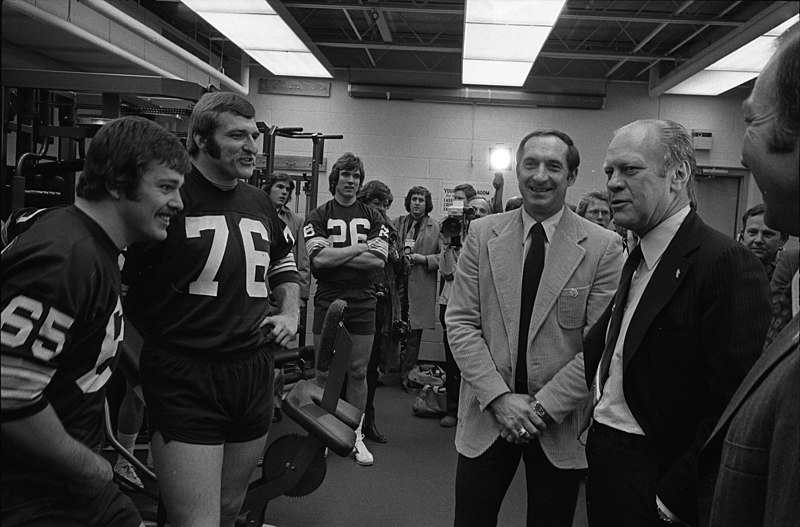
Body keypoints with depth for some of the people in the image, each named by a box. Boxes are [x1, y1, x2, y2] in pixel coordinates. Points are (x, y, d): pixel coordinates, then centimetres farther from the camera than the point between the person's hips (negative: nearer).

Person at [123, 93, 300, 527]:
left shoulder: (260, 204, 9)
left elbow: (284, 262, 28)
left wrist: (289, 312, 12)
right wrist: (144, 367, -7)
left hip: (254, 377, 6)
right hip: (184, 381, -6)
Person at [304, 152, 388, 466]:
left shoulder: (373, 218, 9)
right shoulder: (318, 216, 3)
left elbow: (379, 260, -5)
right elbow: (318, 258, -12)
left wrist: (336, 256, -10)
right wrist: (361, 247, -10)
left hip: (363, 303, 2)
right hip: (327, 302, -1)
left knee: (358, 372, 7)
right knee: (325, 371, 5)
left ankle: (356, 436, 17)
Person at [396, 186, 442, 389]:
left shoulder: (436, 228, 5)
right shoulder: (397, 224, 13)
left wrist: (424, 259, -11)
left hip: (420, 287, -1)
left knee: (414, 333, 3)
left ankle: (407, 374, 15)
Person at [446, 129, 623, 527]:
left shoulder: (603, 247, -6)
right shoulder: (482, 234, 0)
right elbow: (461, 323, -3)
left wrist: (544, 405, -14)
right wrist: (499, 397, -12)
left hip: (561, 423, -1)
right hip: (487, 416, 1)